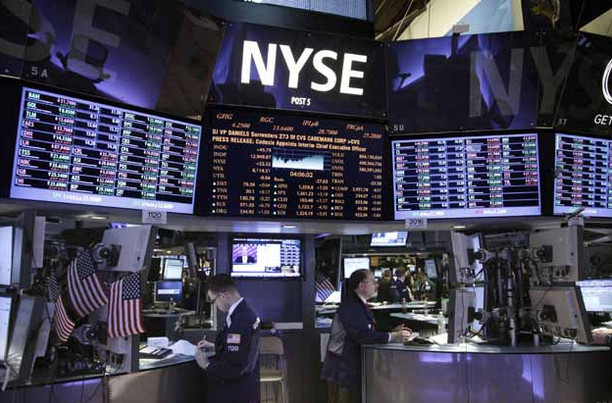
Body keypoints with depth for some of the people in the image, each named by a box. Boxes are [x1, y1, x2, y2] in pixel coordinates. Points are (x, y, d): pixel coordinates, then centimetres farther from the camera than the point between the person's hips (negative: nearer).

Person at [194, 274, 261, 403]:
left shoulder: (240, 320, -30)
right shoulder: (244, 311, 1)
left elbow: (235, 367, -28)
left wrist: (207, 365, -16)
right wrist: (214, 346, 12)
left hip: (235, 393, -8)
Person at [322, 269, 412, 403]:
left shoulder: (359, 304, 11)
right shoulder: (350, 306, -22)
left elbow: (370, 330, 10)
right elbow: (362, 335, -32)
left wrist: (393, 331, -3)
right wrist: (392, 337, -28)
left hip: (352, 365, 10)